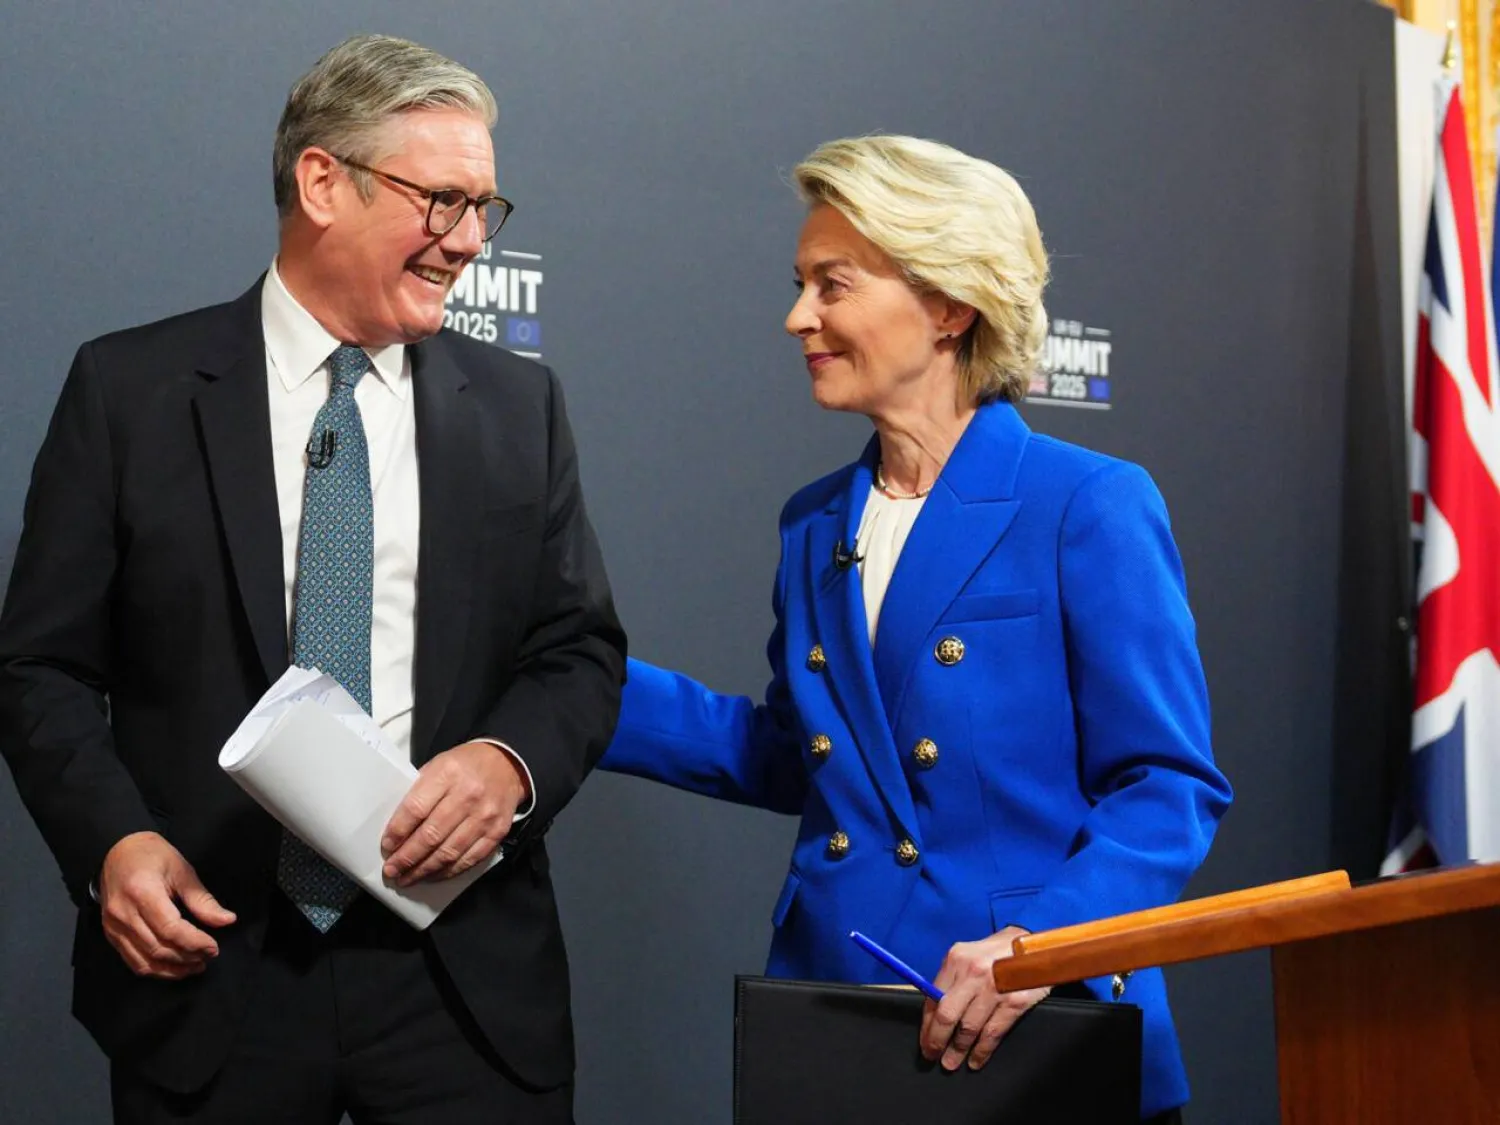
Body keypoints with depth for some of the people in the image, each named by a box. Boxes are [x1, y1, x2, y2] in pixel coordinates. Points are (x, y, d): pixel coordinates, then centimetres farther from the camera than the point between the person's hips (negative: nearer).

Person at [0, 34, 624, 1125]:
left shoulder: (518, 404, 7)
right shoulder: (127, 390, 0)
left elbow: (581, 651, 8)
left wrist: (511, 761, -12)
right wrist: (113, 840, -15)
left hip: (464, 973, 2)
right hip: (206, 961, -1)